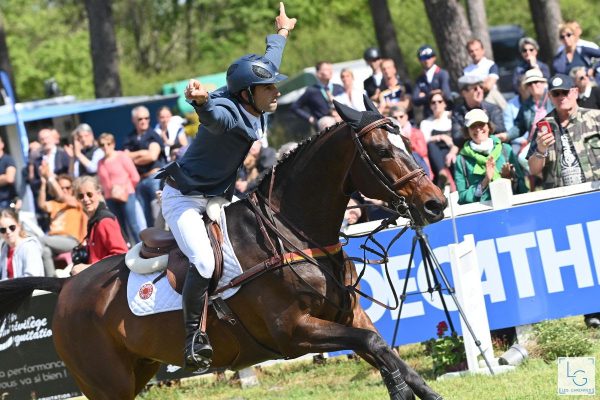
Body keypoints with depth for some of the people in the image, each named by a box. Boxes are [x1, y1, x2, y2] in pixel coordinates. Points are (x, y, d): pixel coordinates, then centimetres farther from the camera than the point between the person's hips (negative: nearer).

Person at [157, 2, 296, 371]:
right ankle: (194, 337, -21)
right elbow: (212, 116, -56)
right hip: (184, 199, -10)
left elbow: (268, 62, 16)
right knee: (204, 262, -28)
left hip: (219, 198, 10)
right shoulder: (228, 115, -29)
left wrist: (282, 32, 33)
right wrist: (201, 101, -80)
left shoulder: (256, 112, -4)